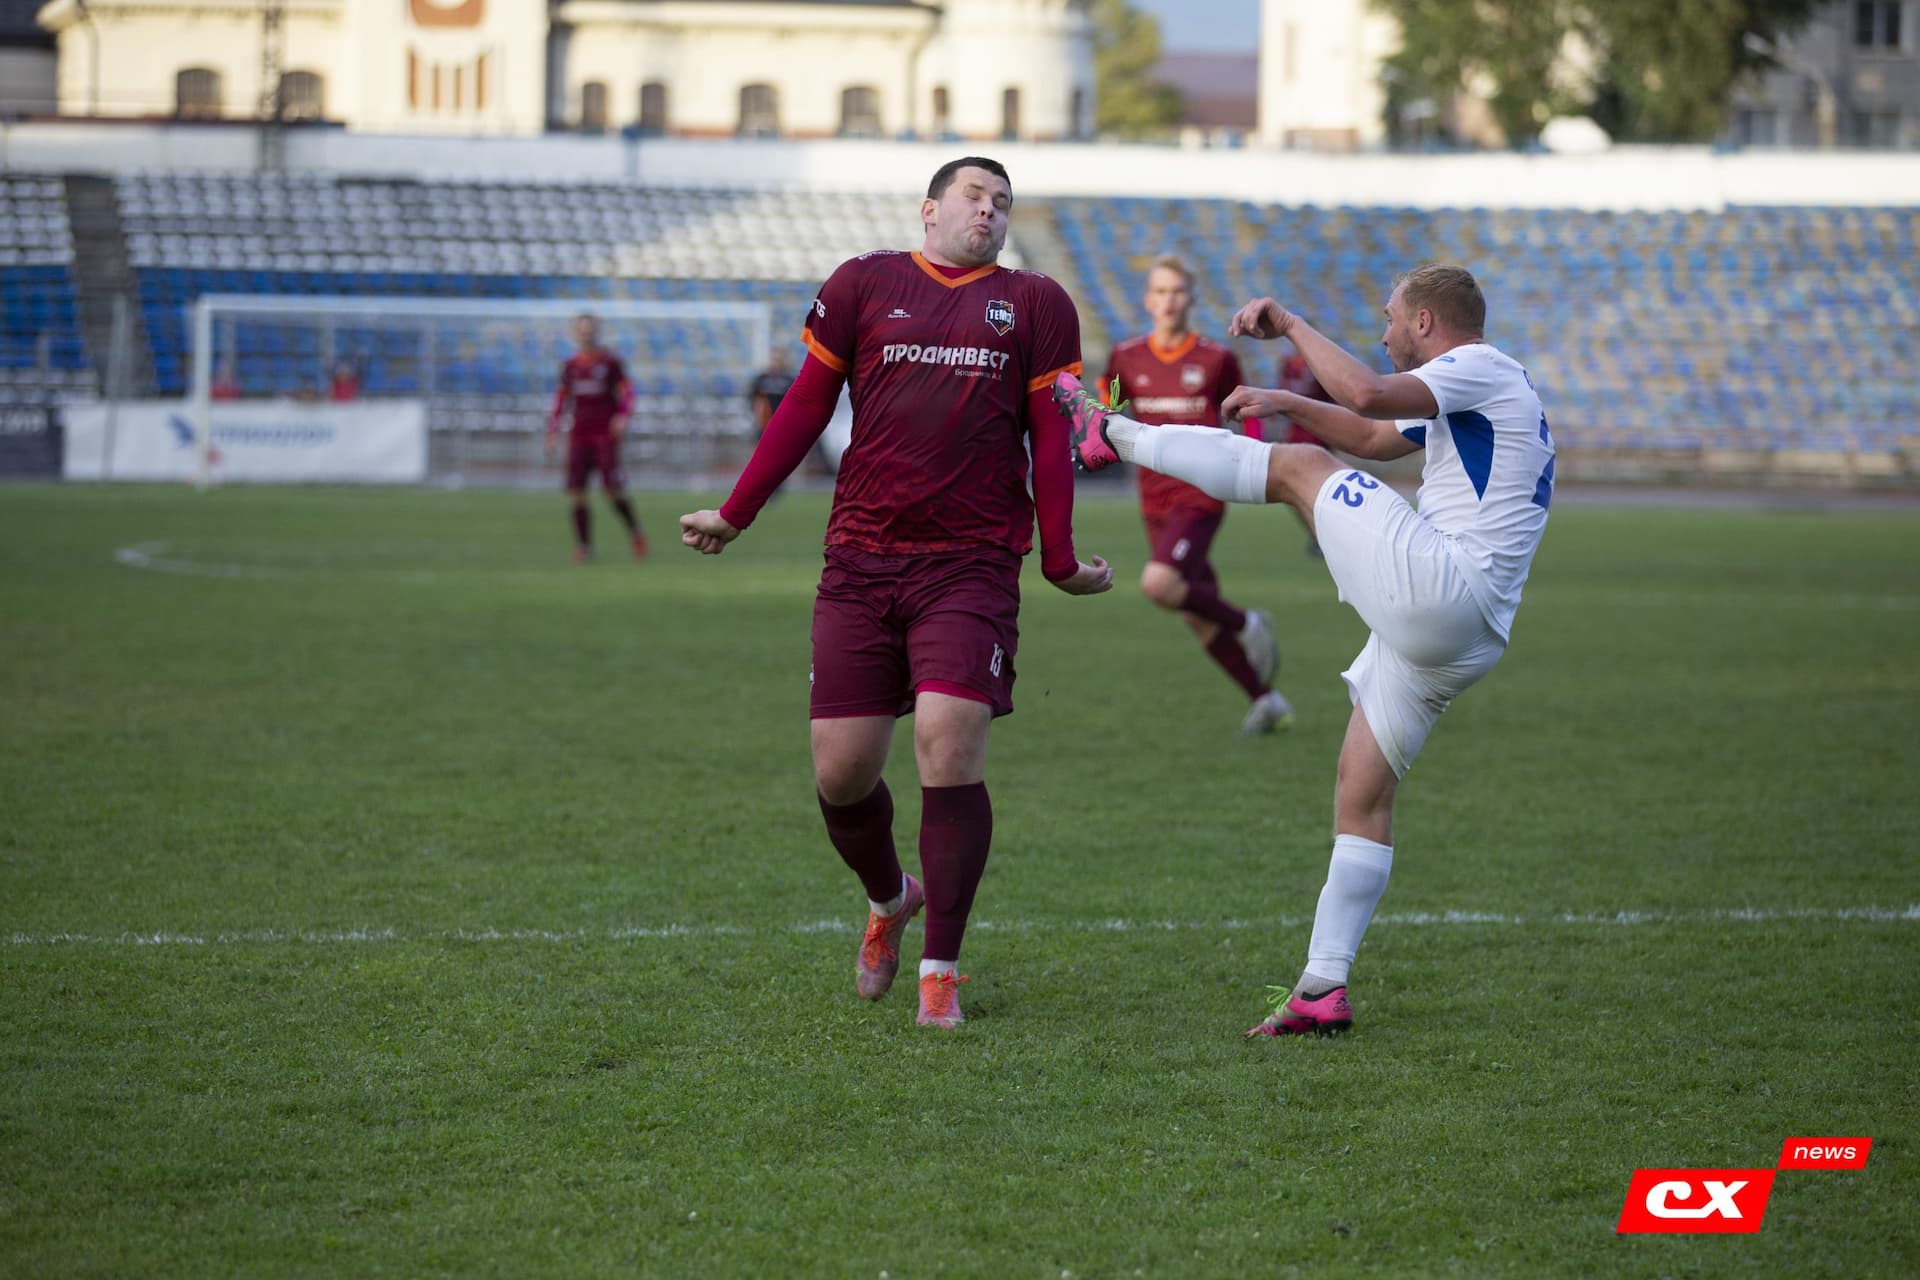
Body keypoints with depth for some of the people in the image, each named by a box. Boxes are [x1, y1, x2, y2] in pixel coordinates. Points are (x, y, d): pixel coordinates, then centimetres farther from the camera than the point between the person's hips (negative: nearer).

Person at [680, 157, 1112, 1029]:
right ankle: (889, 901, 32)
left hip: (973, 564, -1)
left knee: (949, 745, -16)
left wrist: (1059, 558, 4)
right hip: (860, 560, 1)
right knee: (840, 771, -1)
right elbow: (805, 408, 15)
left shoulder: (1036, 304, 12)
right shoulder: (865, 284, 11)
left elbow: (1051, 435, 10)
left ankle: (940, 971, -3)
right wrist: (735, 515, 14)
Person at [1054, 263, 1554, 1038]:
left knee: (1299, 468, -1)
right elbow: (1377, 438, 44)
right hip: (1458, 642, 10)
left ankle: (1110, 435, 10)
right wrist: (1291, 404, 34)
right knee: (1362, 795, 9)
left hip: (1435, 587, -10)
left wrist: (1290, 326, -10)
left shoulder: (1482, 367, -3)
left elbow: (1367, 396, -21)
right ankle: (1324, 988, 5)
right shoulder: (1468, 402, 28)